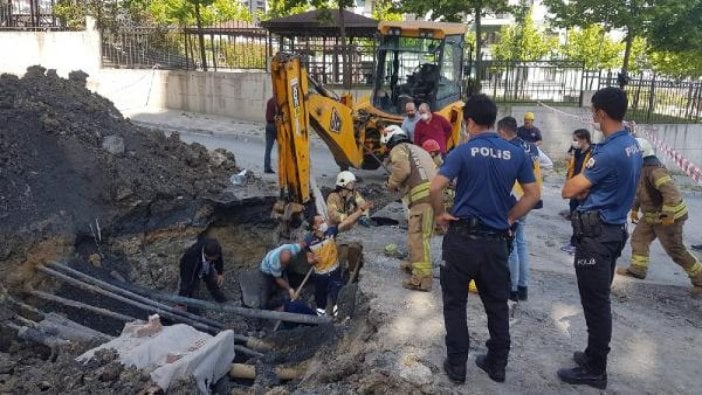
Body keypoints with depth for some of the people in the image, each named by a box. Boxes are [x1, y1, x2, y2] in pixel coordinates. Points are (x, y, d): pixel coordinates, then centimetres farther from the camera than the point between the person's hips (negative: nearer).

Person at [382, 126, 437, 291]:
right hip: (433, 193, 9)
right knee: (416, 233, 25)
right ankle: (414, 263, 40)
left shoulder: (398, 149, 8)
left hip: (422, 196, -9)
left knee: (418, 236, -11)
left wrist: (391, 184, 6)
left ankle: (422, 279, -14)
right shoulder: (418, 150, 34)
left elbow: (402, 169, -12)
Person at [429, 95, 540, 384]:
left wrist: (439, 214, -4)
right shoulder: (516, 154, 2)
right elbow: (533, 194, 5)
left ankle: (457, 365, 18)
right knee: (497, 306, 17)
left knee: (455, 304, 11)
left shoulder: (464, 151, -9)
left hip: (462, 238, -3)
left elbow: (435, 187, -20)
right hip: (496, 241, 4)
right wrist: (509, 218, 11)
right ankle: (497, 364, 29)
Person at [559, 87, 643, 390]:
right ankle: (596, 355, 33)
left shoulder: (609, 152, -23)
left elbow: (568, 191, -18)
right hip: (614, 229, 9)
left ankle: (595, 371, 13)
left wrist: (580, 188, 2)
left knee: (595, 304, 1)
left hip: (595, 234, -9)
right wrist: (587, 188, -2)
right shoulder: (632, 146, 7)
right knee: (601, 301, 19)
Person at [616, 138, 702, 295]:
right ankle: (637, 269, 25)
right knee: (638, 238, 14)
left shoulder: (654, 170, -28)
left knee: (676, 251, -1)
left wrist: (668, 215, -33)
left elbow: (671, 192, -36)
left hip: (667, 217, -10)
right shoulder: (643, 168, 5)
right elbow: (640, 191, 20)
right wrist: (634, 209, 23)